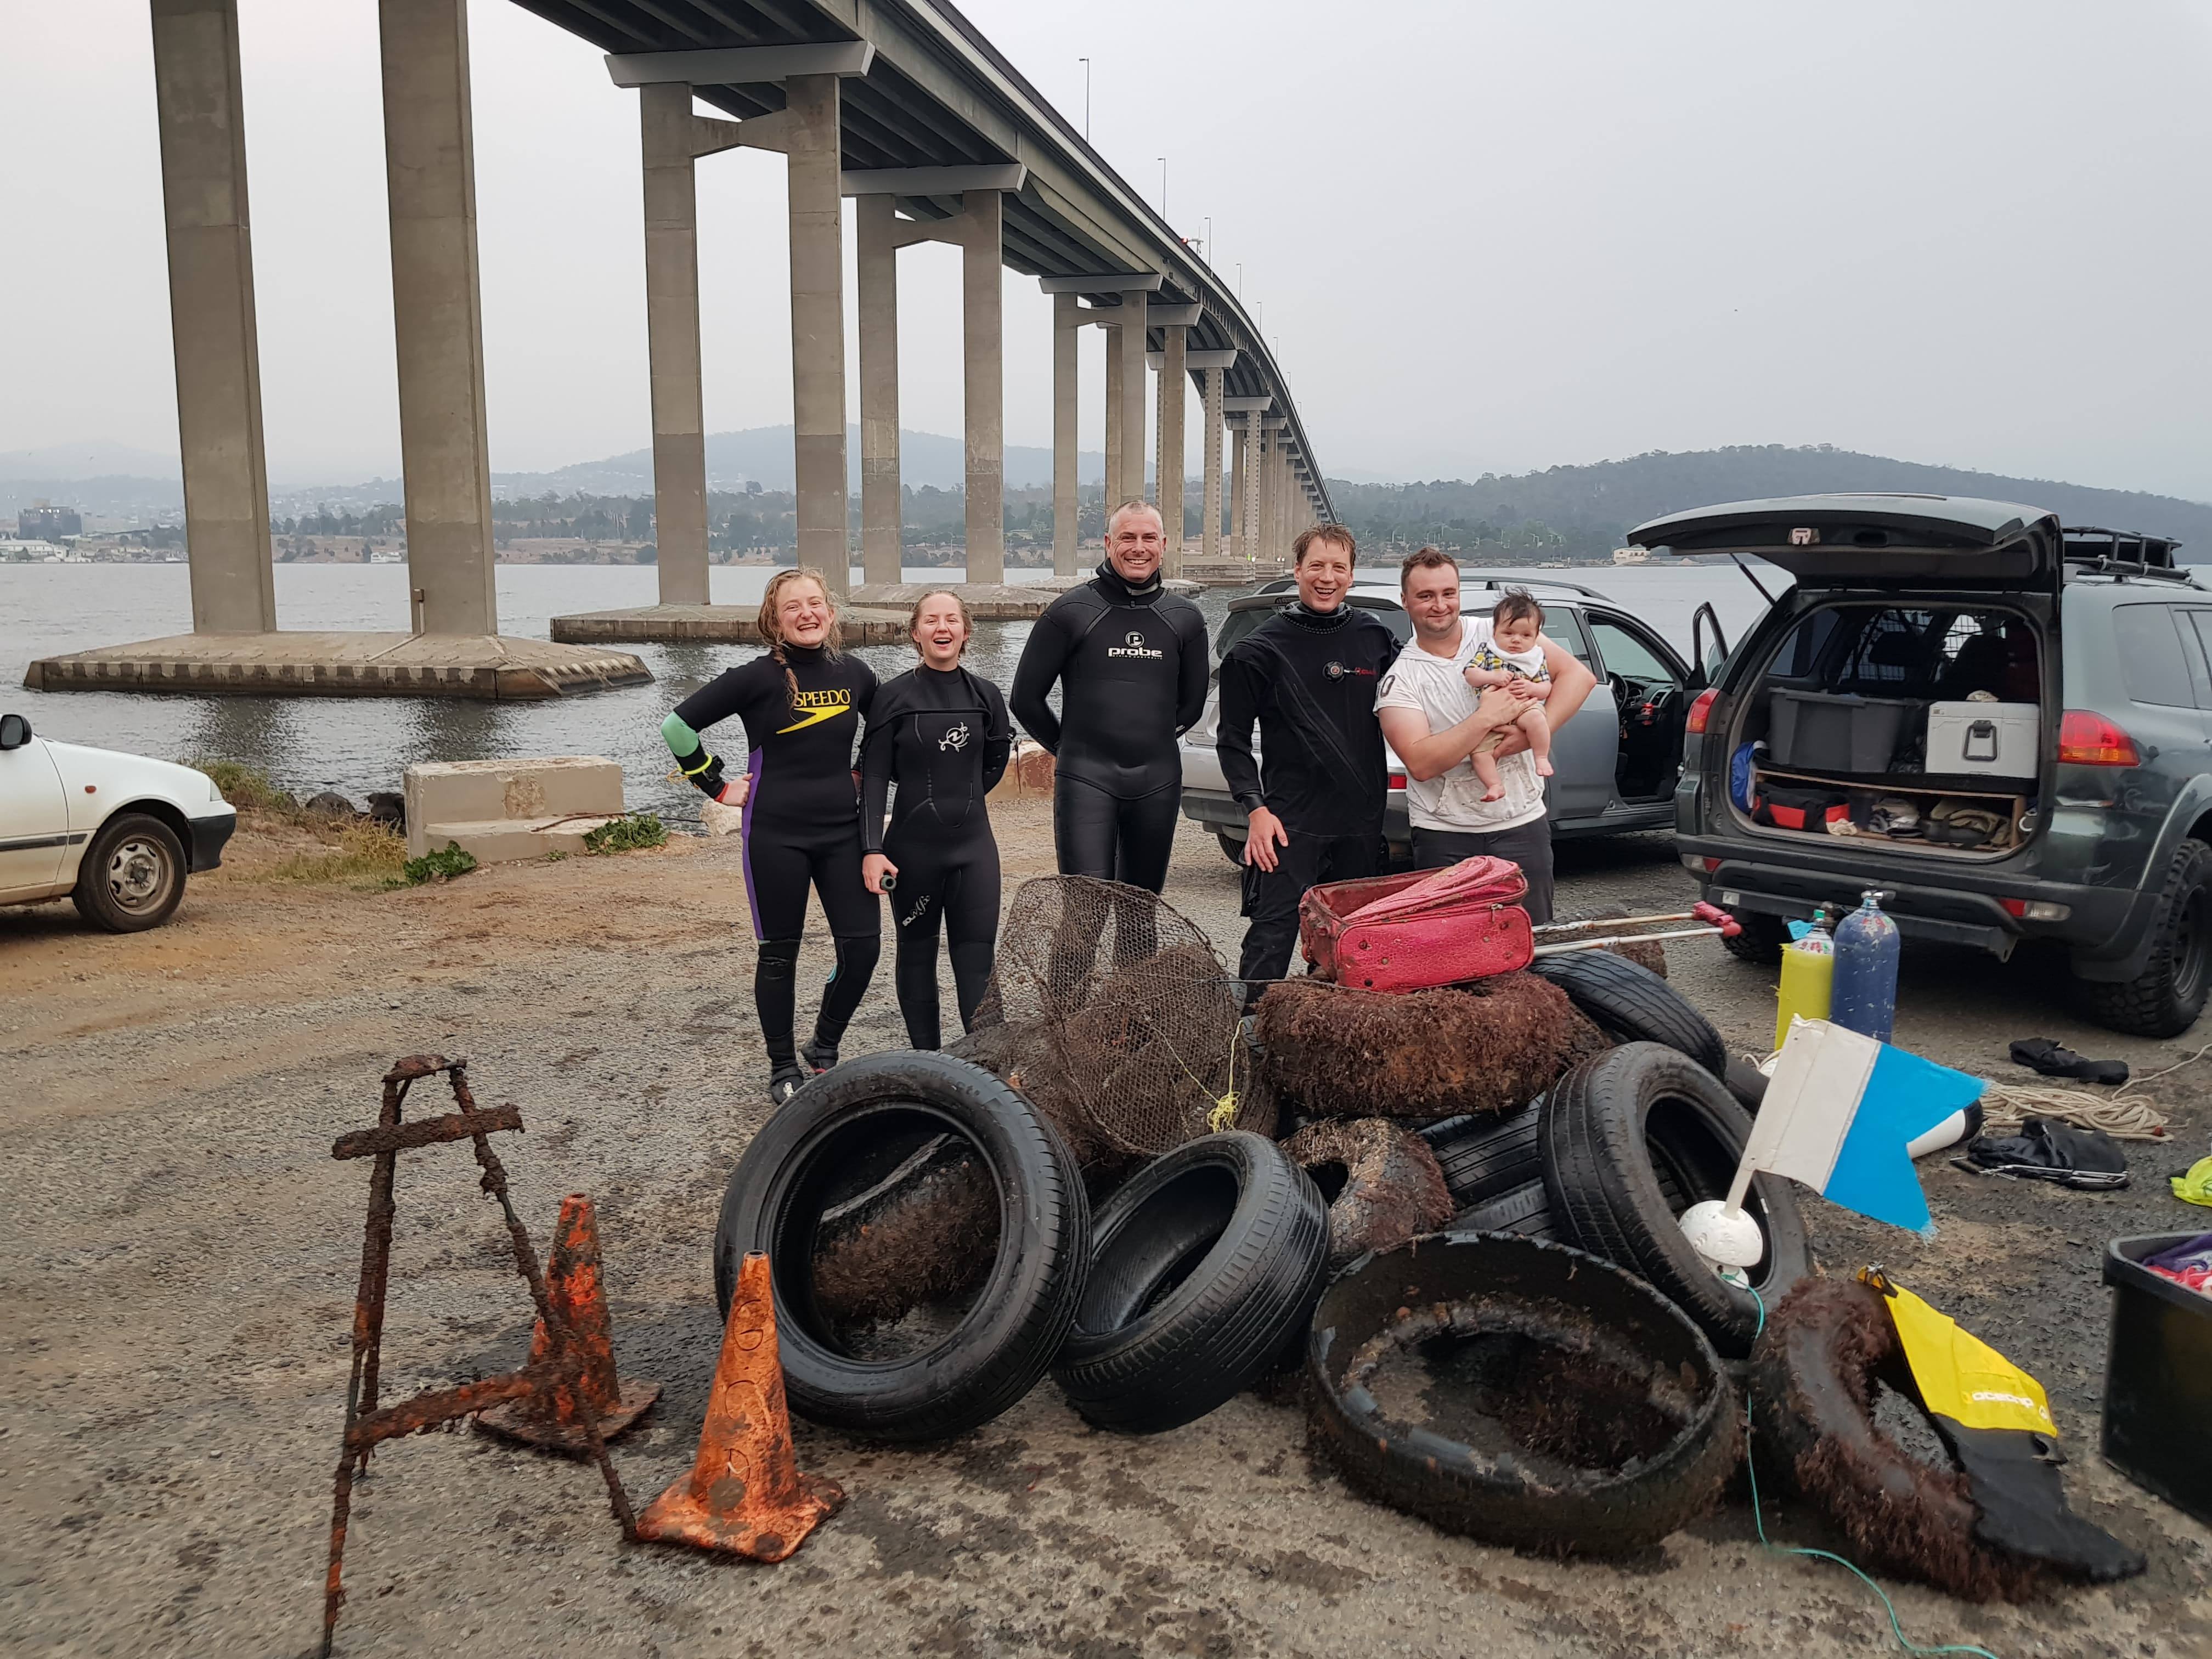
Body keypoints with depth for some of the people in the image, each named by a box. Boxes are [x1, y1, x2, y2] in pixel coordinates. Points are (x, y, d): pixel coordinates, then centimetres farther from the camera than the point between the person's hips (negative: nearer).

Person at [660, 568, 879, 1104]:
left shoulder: (853, 673, 4)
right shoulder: (758, 678, -9)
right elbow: (677, 726, -9)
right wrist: (718, 785, -5)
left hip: (842, 830, 4)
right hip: (777, 835, -4)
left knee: (863, 945, -1)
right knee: (779, 953, 5)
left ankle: (823, 1050, 22)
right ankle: (783, 1069, 20)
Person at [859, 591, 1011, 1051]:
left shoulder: (984, 694, 4)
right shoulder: (895, 697, -5)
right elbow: (873, 776, -8)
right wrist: (872, 849, -15)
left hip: (974, 845, 2)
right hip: (913, 846, -2)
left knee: (978, 960, -3)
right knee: (916, 955, 10)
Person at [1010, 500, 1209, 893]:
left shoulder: (1185, 618, 10)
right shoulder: (1070, 611, -1)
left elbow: (1192, 703, 22)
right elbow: (1026, 699, 5)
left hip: (1158, 782, 4)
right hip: (1085, 779, -4)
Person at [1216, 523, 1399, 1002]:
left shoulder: (1377, 639, 8)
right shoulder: (1261, 648, -2)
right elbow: (1233, 738, -1)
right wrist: (1255, 807, -11)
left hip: (1363, 821, 4)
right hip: (1290, 821, -4)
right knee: (1272, 935, -7)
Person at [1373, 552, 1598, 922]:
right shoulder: (1399, 680, -4)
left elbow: (1578, 675, -2)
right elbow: (1421, 764, -16)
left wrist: (1534, 732, -15)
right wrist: (1487, 718, -21)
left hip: (1521, 823, 1)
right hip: (1444, 836, -1)